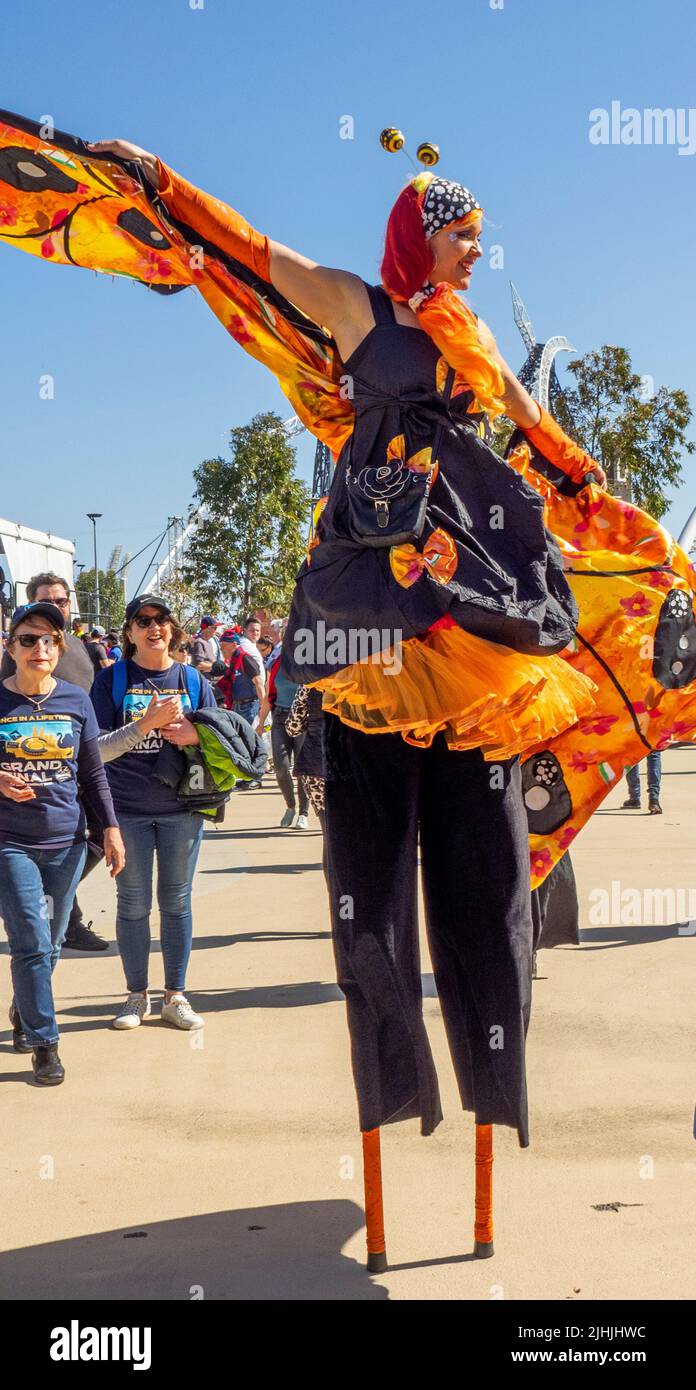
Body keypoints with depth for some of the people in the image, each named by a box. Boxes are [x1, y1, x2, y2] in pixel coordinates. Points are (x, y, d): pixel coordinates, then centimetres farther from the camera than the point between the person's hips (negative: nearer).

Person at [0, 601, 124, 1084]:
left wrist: (111, 828, 5)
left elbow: (93, 774, 8)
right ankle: (44, 1041, 5)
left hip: (66, 842, 3)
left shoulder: (76, 700, 2)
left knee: (50, 945, 13)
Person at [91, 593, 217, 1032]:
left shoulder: (193, 680, 6)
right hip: (128, 809, -2)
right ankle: (137, 996, 19)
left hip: (181, 808, 2)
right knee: (133, 904, 6)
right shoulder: (112, 679, 0)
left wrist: (195, 735, -12)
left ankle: (175, 996, 19)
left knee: (176, 901, 9)